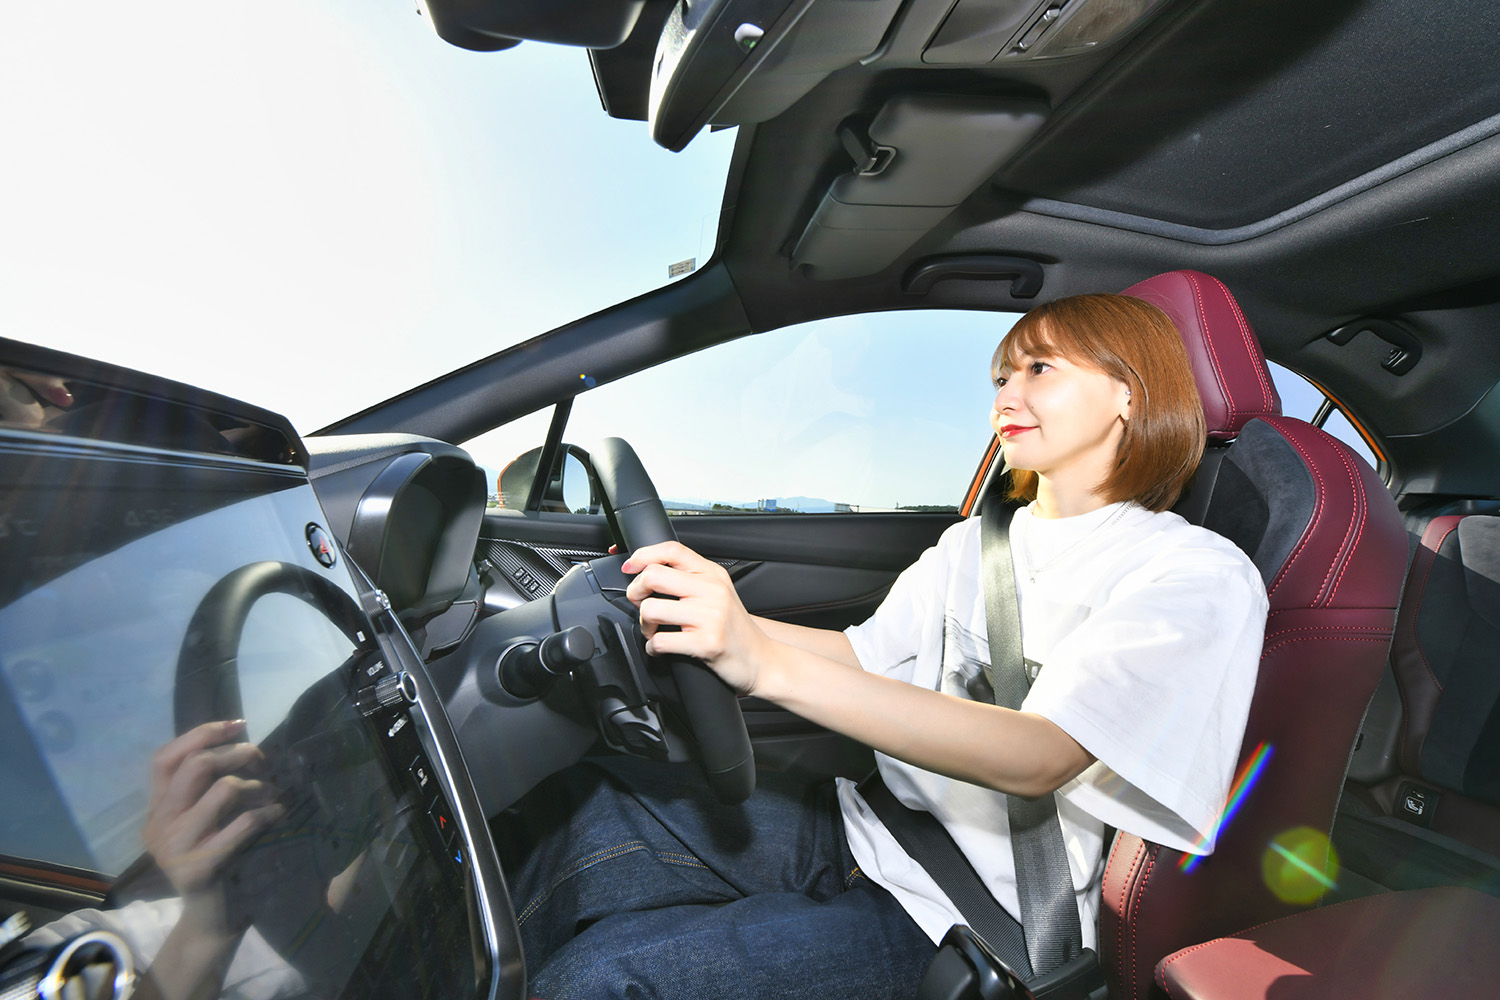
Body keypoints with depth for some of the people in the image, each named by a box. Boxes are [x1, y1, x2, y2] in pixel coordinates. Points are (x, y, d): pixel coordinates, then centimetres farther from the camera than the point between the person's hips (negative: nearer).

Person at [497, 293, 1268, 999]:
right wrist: (713, 615, -5)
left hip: (968, 915, -5)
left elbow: (1035, 759, -25)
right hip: (870, 827, 6)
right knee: (579, 813, -11)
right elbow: (861, 654, 10)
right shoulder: (974, 542, 9)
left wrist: (767, 666, -36)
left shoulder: (1201, 577, -11)